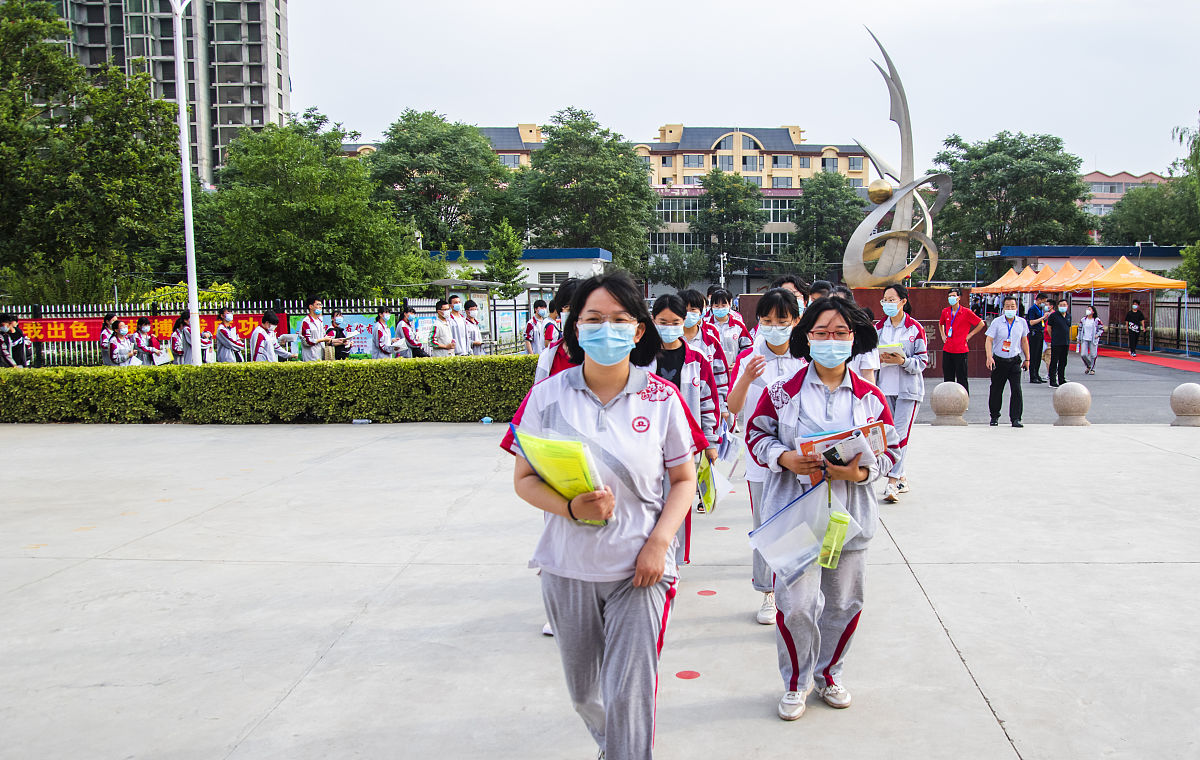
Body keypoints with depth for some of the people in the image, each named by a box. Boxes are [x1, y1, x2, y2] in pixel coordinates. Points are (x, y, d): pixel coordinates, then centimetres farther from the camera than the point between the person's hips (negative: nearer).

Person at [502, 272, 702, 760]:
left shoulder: (662, 399, -5)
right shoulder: (548, 396, -4)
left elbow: (684, 480, 3)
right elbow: (524, 480, 0)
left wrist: (659, 542, -11)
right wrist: (572, 508, -18)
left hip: (639, 570, -2)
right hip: (568, 568, 2)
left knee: (629, 695, -6)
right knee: (583, 692, 18)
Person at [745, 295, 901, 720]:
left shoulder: (870, 397, 2)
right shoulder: (783, 391, -3)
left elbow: (891, 447, 6)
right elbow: (757, 434, 3)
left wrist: (861, 472, -13)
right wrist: (785, 458, -16)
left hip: (849, 515, 3)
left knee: (844, 602, 12)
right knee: (795, 604, -5)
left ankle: (829, 673, 37)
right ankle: (796, 681, 19)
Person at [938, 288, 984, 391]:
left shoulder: (966, 312, -7)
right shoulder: (945, 312, 8)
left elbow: (981, 324, -1)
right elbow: (941, 324, 30)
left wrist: (969, 335, -4)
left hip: (961, 350, -5)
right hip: (947, 350, 5)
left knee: (961, 379, -1)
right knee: (948, 378, 10)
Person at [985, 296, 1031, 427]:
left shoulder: (1022, 322, 3)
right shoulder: (997, 322, -6)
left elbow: (1024, 341, 14)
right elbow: (989, 340, -11)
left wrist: (1027, 359, 15)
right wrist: (989, 357, -24)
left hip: (1015, 361, 1)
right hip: (999, 361, -1)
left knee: (1016, 389, -10)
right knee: (996, 390, 7)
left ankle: (1015, 419, -5)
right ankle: (994, 416, 25)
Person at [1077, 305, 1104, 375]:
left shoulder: (1097, 320, -2)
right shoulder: (1083, 320, 8)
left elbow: (1101, 329, 3)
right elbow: (1080, 329, 16)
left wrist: (1097, 335, -14)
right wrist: (1079, 339, 14)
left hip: (1093, 340, -3)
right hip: (1084, 340, 3)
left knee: (1093, 355, -1)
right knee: (1083, 354, -5)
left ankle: (1092, 369, 13)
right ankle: (1088, 366, 21)